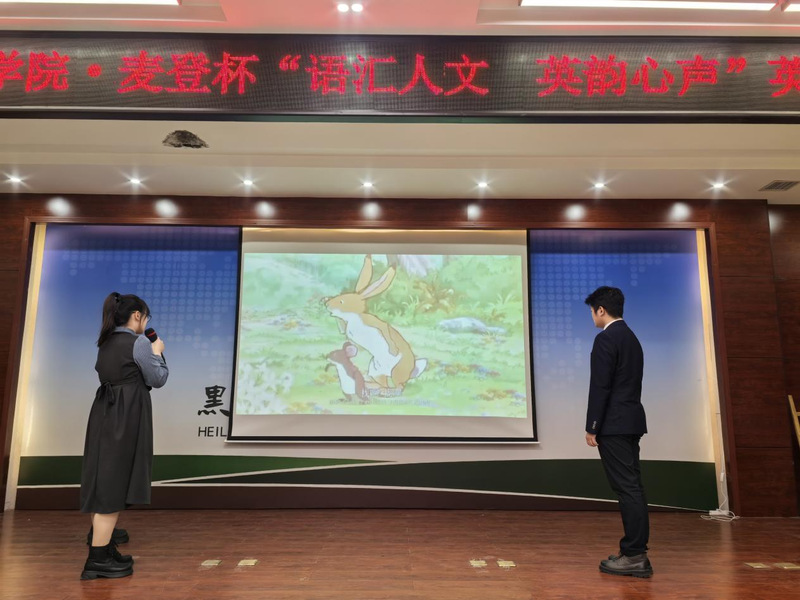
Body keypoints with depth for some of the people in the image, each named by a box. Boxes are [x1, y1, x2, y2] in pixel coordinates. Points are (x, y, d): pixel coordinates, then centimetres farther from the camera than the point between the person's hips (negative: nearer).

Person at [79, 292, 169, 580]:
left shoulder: (106, 342, 12)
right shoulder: (139, 342, -13)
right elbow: (158, 379, -6)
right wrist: (157, 352, 7)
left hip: (105, 411, 9)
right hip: (126, 415, -8)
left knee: (104, 474, 21)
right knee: (114, 480, -6)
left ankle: (100, 531, 40)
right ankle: (98, 559, -2)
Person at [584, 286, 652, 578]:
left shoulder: (606, 338, -13)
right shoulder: (631, 338, 17)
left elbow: (600, 387, -18)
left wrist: (592, 427, -13)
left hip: (614, 424, -10)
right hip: (630, 422, 10)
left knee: (627, 488, -6)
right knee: (631, 487, 11)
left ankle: (634, 555, -1)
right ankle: (636, 552, 18)